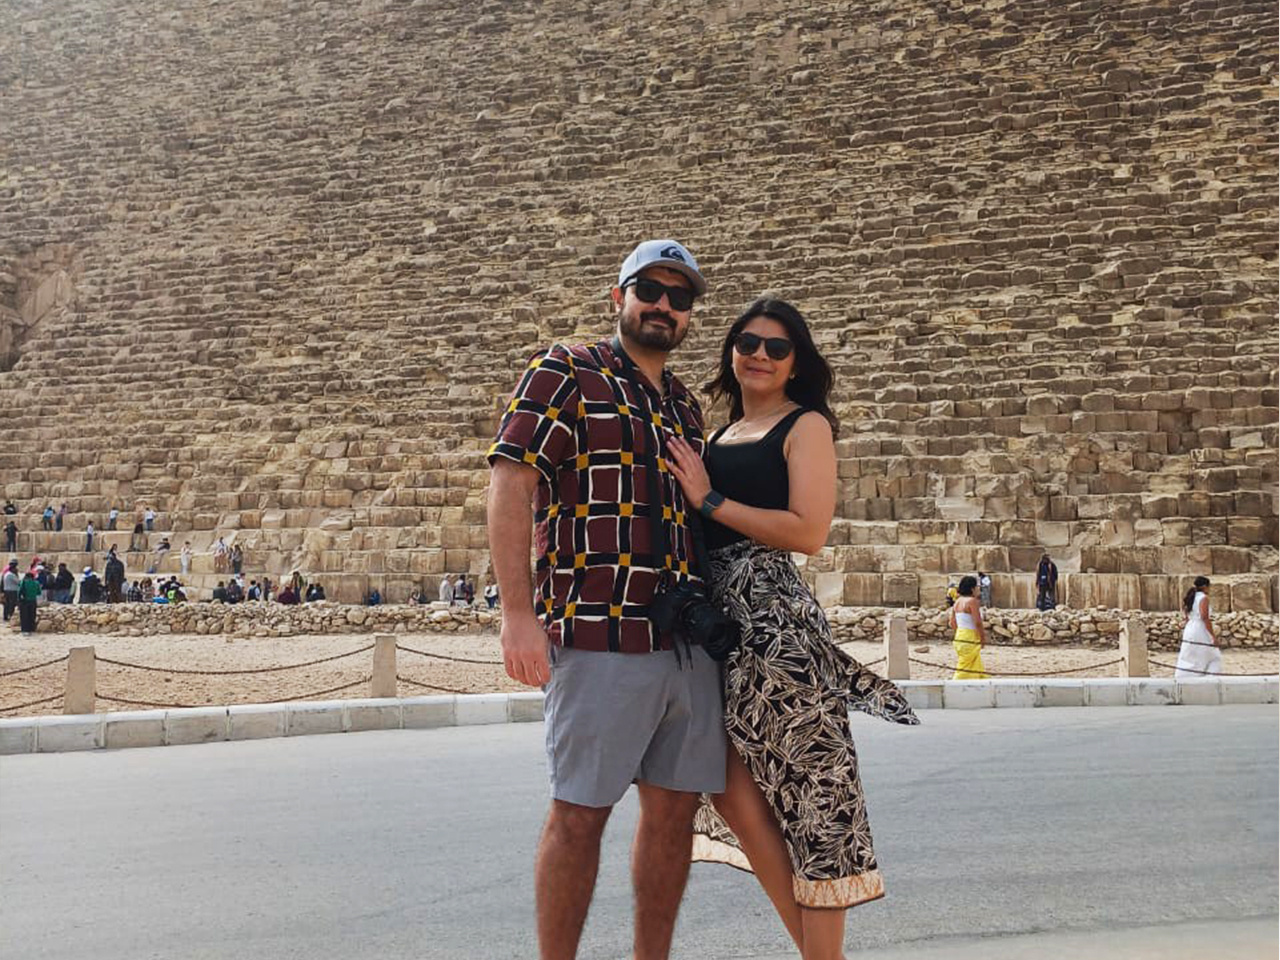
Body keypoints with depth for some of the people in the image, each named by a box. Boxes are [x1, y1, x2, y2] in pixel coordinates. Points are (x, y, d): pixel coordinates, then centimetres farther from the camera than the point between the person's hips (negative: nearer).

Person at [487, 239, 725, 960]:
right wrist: (518, 613, -17)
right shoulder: (567, 373, 1)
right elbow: (510, 482, -9)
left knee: (676, 805, 10)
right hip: (599, 634, -7)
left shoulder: (688, 407, 20)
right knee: (581, 811, 0)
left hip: (691, 641, 7)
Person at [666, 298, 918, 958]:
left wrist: (711, 500, -10)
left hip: (771, 617, -7)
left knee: (801, 787, -3)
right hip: (718, 611, 7)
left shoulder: (806, 425, 0)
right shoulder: (722, 434, 20)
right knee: (732, 785, 5)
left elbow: (807, 532, -13)